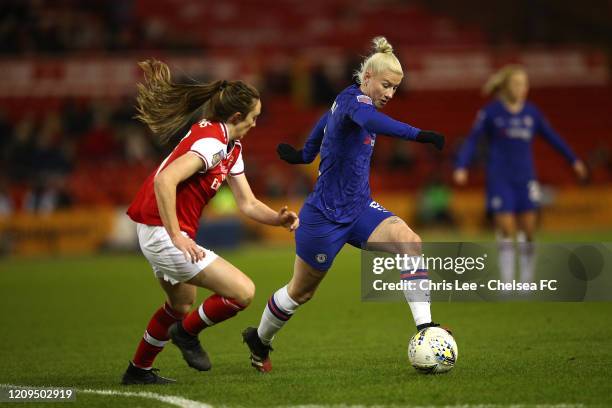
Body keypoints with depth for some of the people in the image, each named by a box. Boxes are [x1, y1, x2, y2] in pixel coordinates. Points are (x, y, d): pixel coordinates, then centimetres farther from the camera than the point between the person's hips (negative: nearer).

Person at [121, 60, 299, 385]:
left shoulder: (232, 147, 12)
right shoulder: (212, 141, -20)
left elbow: (247, 203, 12)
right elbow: (165, 180, -32)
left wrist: (279, 219, -6)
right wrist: (176, 236, -31)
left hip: (165, 233, 11)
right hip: (163, 233, -11)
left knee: (181, 303, 32)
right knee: (243, 292, -14)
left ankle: (138, 370, 45)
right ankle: (187, 332, 9)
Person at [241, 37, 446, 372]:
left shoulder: (350, 101, 7)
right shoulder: (353, 98, -19)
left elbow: (326, 121, 28)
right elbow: (371, 121, -43)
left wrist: (305, 153, 46)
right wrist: (417, 134, -57)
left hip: (358, 210, 8)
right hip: (325, 216, -8)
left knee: (409, 242, -21)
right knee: (301, 291, 12)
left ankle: (424, 327, -26)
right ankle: (259, 339, 39)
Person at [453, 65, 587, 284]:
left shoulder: (531, 112, 6)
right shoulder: (491, 112, -4)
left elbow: (551, 137, 18)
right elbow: (472, 140, -5)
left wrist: (573, 159, 23)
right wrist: (461, 167, -16)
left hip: (525, 178, 3)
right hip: (500, 179, -3)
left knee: (528, 231, 0)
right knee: (506, 231, -8)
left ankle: (527, 281, 11)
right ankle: (507, 282, -1)